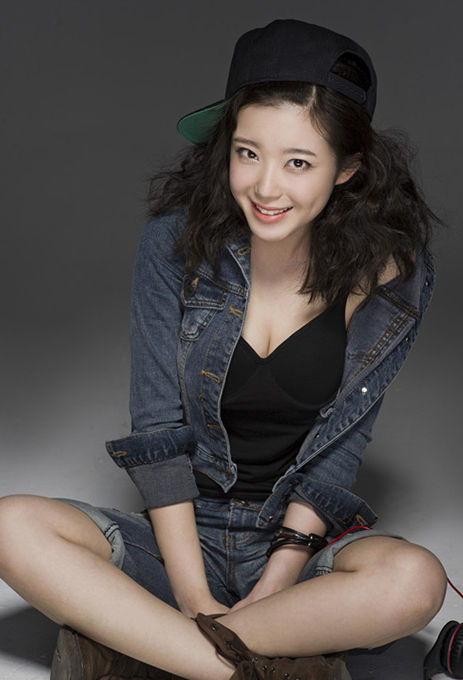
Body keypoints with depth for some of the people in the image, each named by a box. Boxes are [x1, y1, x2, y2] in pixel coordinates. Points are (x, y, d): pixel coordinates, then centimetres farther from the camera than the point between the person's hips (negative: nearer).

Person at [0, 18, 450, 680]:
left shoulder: (389, 276, -9)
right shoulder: (177, 243, -8)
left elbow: (336, 452, -7)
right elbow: (158, 428, -9)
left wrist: (270, 588, -17)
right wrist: (195, 599, -16)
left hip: (307, 543, 0)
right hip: (185, 533, 1)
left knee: (415, 581, -32)